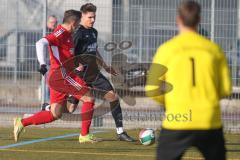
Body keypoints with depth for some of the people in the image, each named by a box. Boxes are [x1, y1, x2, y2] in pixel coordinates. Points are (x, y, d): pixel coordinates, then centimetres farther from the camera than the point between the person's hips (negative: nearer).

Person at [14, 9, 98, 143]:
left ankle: (22, 123, 10)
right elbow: (41, 43, -25)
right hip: (61, 75, -10)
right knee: (89, 98, -7)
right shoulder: (61, 33, -11)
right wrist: (42, 63, -36)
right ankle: (84, 135, -4)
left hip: (58, 77, 10)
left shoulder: (67, 35, 19)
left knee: (55, 114, 8)